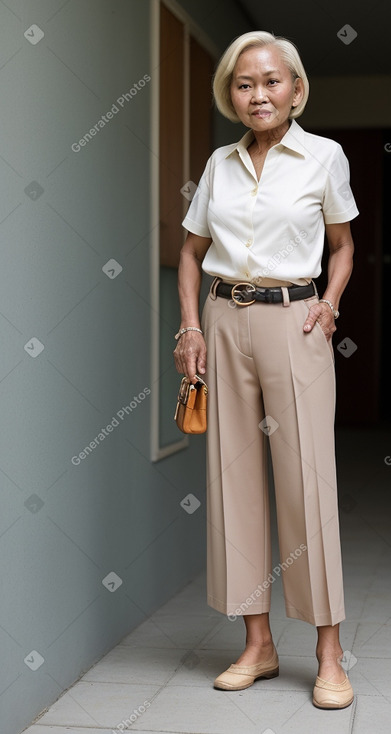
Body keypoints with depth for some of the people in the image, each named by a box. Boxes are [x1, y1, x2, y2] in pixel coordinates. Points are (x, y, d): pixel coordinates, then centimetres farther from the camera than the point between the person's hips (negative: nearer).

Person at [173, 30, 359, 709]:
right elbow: (192, 251, 16)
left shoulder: (324, 157, 3)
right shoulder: (220, 164, 11)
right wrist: (191, 326, 4)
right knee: (233, 476, 4)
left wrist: (330, 301, -3)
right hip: (224, 322, 4)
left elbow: (342, 245, 14)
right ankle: (257, 643, 15)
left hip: (292, 322, -3)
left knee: (306, 480, -5)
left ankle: (329, 653, 5)